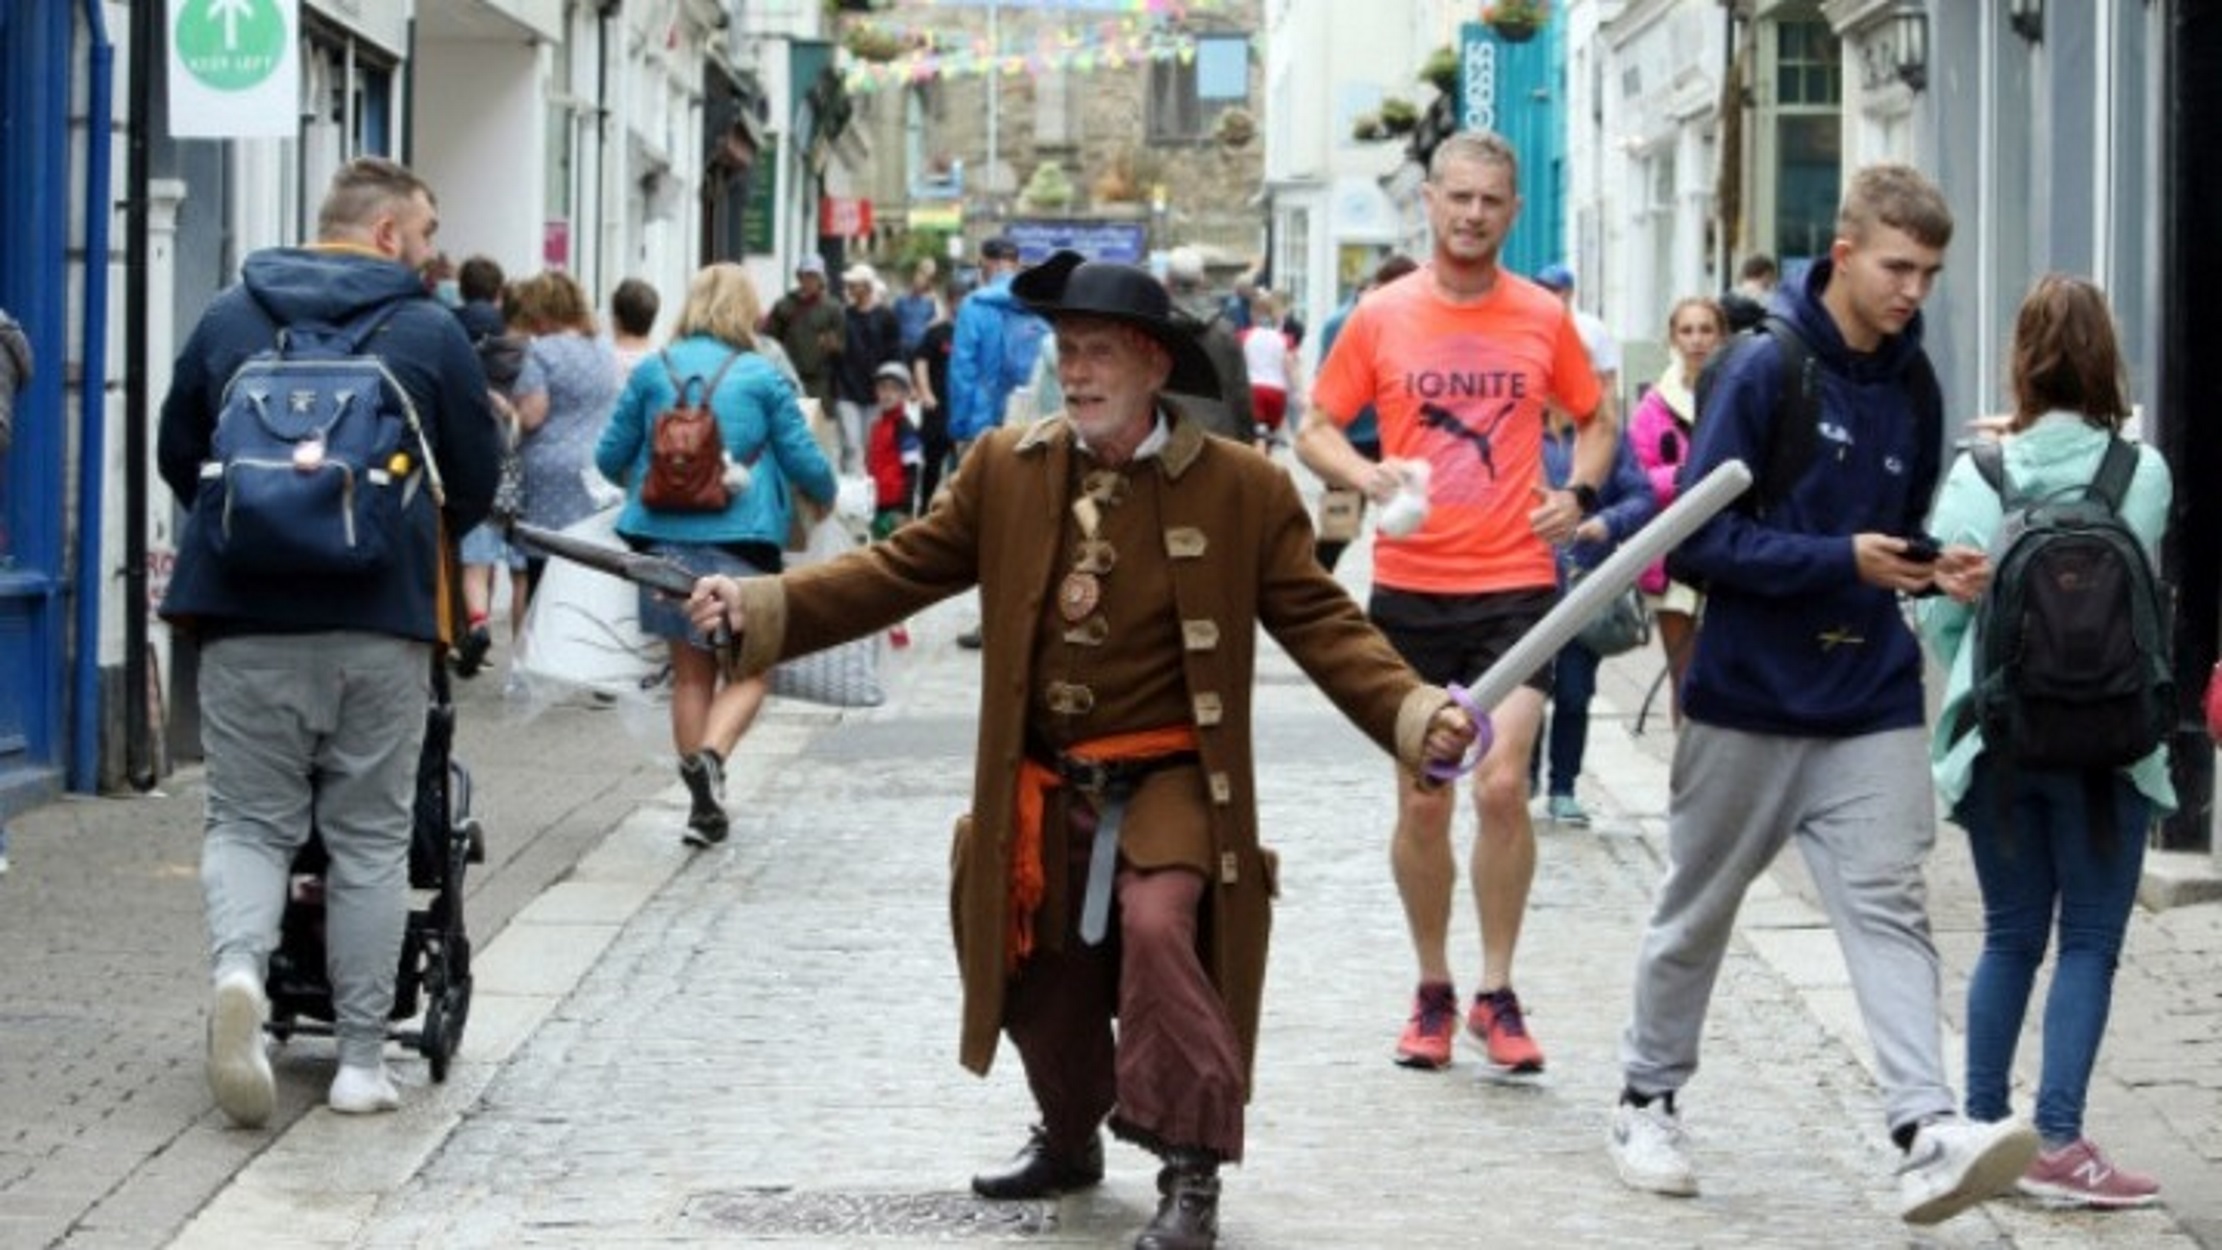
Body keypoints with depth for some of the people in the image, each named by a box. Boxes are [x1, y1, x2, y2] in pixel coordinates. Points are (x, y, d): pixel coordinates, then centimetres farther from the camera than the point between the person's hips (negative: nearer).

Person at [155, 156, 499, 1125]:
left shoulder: (227, 319, 10)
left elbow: (176, 455, 18)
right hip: (384, 620, -1)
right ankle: (361, 1059, 8)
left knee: (249, 821, 8)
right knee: (370, 838, 8)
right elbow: (476, 485, 9)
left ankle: (238, 969, -22)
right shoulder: (431, 332, 3)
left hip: (246, 618, 2)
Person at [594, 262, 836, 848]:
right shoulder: (762, 378, -3)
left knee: (690, 672, 14)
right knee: (748, 668, 7)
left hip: (665, 537, 3)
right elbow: (806, 464, -1)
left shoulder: (653, 371, 3)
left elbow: (610, 458, 8)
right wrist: (828, 498, 21)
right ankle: (711, 755, -21)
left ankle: (702, 800, 16)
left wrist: (641, 484, 30)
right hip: (742, 540, -3)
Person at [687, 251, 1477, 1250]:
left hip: (1168, 783, -4)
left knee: (1157, 924, -29)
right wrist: (760, 608, -10)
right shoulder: (1006, 471, 0)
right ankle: (1070, 1138, 44)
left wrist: (1413, 712, -24)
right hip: (1040, 793, 4)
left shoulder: (1242, 489, -8)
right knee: (1039, 979, 14)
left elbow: (1320, 623, -8)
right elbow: (898, 571, 2)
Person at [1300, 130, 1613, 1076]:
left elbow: (1593, 421, 17)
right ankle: (1432, 990, 22)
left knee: (1502, 786, -11)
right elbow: (1315, 429, 7)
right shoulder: (1380, 318, 2)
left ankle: (1496, 996, 2)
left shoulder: (1544, 318, 3)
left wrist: (1579, 493, -3)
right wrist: (1366, 477, -14)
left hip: (1516, 583, -1)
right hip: (1410, 587, 1)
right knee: (1421, 801, 6)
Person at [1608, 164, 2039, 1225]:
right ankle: (1647, 1102, 29)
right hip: (1747, 698, -3)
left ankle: (1928, 1135, -19)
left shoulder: (1911, 384, 6)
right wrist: (1841, 559, -23)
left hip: (1872, 705, 4)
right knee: (1697, 910, 12)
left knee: (1889, 909, -9)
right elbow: (1703, 535, -16)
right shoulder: (1766, 368, -12)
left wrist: (1929, 567, -3)